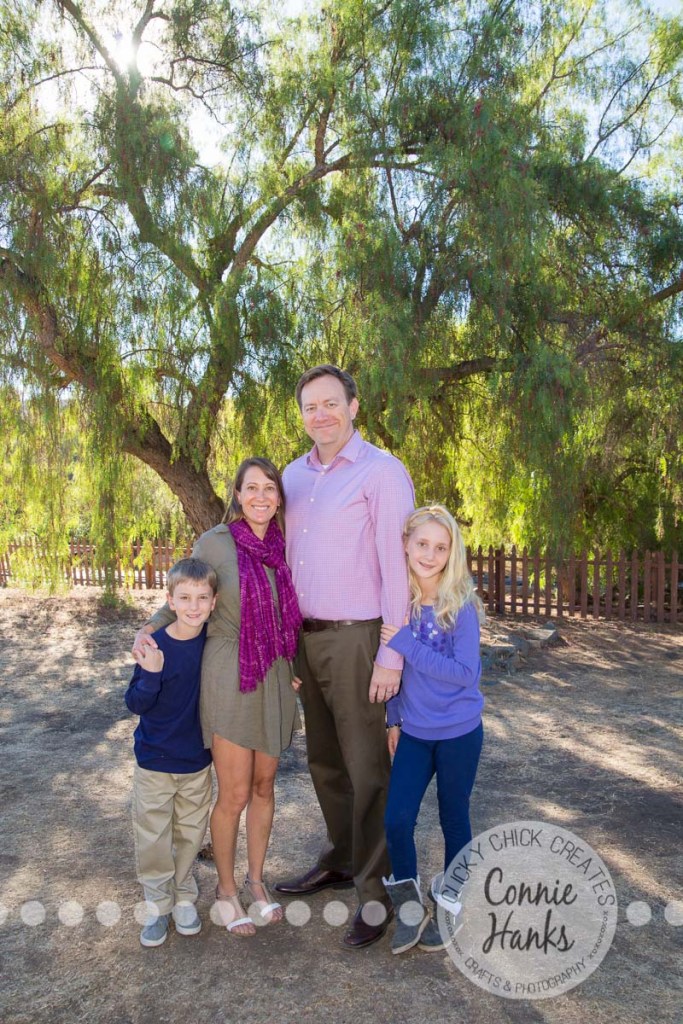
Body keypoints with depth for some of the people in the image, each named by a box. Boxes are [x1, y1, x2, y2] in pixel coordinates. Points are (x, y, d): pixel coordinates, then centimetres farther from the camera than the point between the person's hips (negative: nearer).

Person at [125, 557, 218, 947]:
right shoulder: (156, 647, -19)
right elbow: (136, 704, -15)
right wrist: (151, 675, -35)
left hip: (198, 761, 3)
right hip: (155, 761, -2)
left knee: (190, 834, 16)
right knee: (154, 837, 10)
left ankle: (185, 898, 36)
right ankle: (158, 905, 29)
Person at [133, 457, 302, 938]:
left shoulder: (282, 546, 3)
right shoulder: (214, 543, -9)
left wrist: (293, 669, 10)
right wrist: (149, 628, -13)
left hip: (274, 678, 4)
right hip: (229, 676, -4)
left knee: (264, 785, 14)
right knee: (235, 794, 2)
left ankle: (256, 881, 33)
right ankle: (226, 889, 25)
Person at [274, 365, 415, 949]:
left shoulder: (382, 472, -10)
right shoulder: (294, 476, 10)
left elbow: (396, 567, -14)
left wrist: (391, 655, -17)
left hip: (356, 639, -7)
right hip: (307, 638, 7)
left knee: (366, 768, 2)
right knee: (324, 761, 18)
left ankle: (376, 890, 18)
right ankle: (340, 861, 36)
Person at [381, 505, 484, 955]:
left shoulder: (461, 605, -15)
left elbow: (464, 672, -20)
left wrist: (408, 644, -25)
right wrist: (394, 719, 11)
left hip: (459, 732, -3)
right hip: (413, 731, 3)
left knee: (453, 817, 13)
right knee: (396, 819, -4)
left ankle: (451, 901, 37)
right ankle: (410, 907, 20)